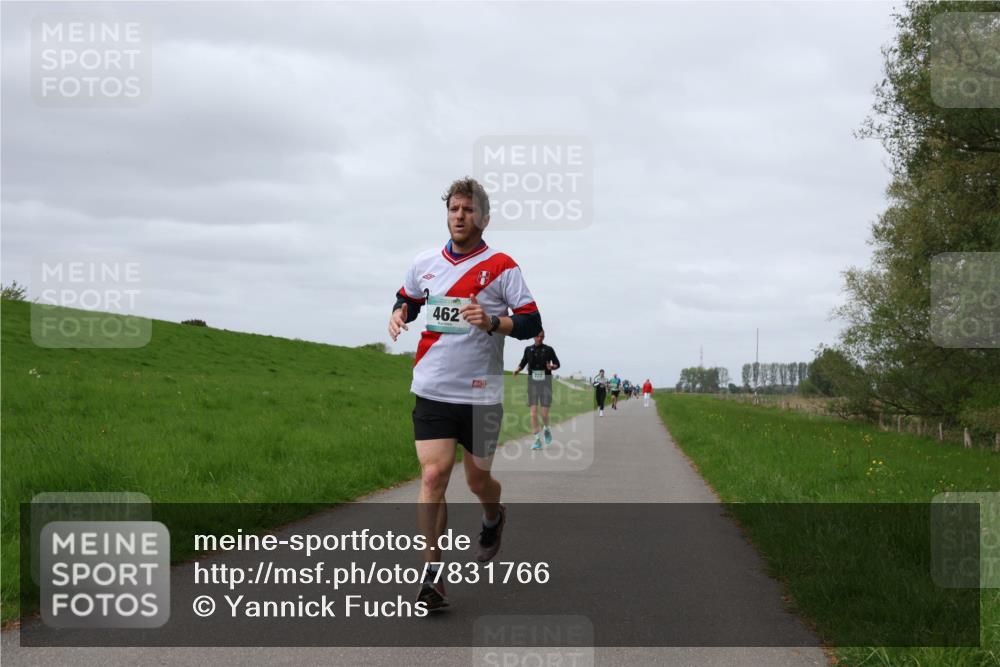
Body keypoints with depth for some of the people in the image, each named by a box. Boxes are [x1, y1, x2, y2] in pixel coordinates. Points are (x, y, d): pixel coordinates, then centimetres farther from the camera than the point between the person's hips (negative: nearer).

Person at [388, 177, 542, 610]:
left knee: (478, 480, 9)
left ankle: (493, 518, 47)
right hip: (432, 391, 2)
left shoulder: (502, 267, -4)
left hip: (481, 394, -2)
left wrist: (493, 322, -22)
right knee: (433, 475, -12)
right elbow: (406, 299, 25)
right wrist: (398, 314, 2)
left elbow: (532, 324, -5)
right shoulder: (424, 264, 7)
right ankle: (432, 573, -5)